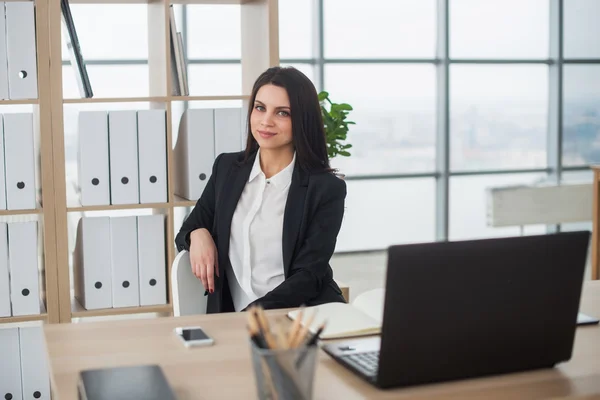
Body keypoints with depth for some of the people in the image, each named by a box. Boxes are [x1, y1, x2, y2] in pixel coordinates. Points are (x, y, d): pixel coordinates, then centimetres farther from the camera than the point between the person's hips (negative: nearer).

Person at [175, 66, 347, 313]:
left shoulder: (327, 188, -3)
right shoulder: (226, 168, 10)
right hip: (232, 318, 3)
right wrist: (198, 235, -6)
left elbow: (308, 276, -7)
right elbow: (189, 229, 18)